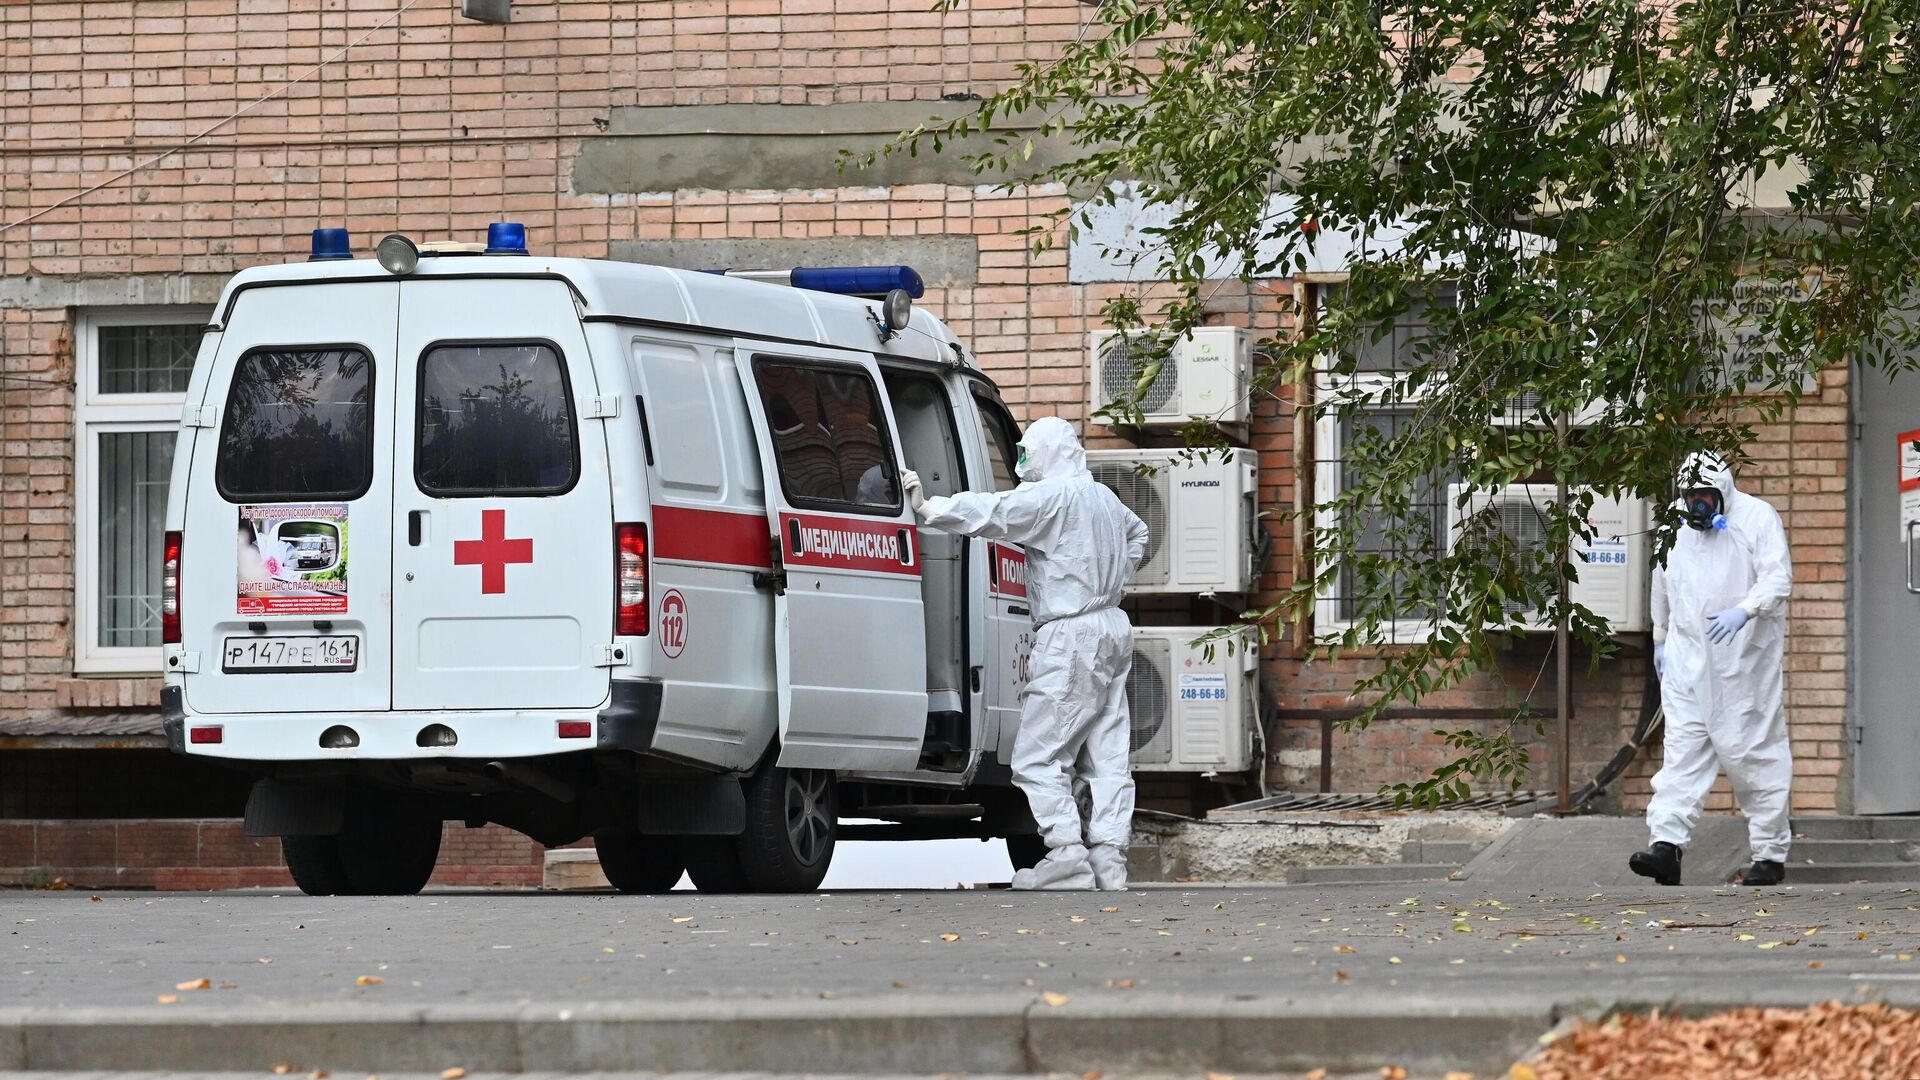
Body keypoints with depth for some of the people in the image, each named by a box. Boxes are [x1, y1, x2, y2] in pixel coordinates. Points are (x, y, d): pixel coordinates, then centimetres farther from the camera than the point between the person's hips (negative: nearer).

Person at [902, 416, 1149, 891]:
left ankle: (1067, 857, -14)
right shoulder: (1104, 498, 17)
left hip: (1071, 637, -10)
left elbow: (991, 513, -22)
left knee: (1039, 756, -7)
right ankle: (1108, 861, 4)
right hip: (1111, 629, 10)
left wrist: (926, 508, -19)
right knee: (1106, 754, 7)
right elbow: (1136, 534, 37)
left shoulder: (1054, 495, -13)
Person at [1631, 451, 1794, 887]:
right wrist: (1660, 640, 27)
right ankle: (1667, 844, -12)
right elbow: (1663, 585, 25)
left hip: (1744, 659, -5)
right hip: (1688, 659, 5)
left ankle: (1771, 854, 6)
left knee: (1754, 753, -2)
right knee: (1682, 750, -4)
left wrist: (1744, 612, -30)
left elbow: (1778, 577, -14)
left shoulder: (1756, 518, -5)